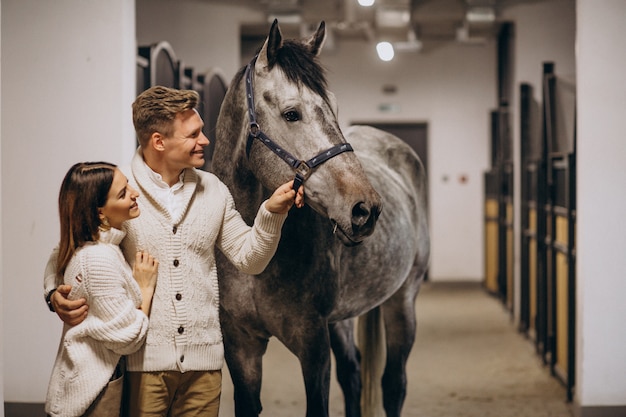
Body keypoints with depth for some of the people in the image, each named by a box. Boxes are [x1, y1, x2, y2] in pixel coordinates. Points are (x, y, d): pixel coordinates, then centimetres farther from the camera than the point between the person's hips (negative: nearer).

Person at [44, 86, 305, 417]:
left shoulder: (213, 191, 8)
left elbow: (248, 259, 11)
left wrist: (272, 212, -5)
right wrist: (56, 294, -18)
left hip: (203, 360, 4)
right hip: (143, 362, -4)